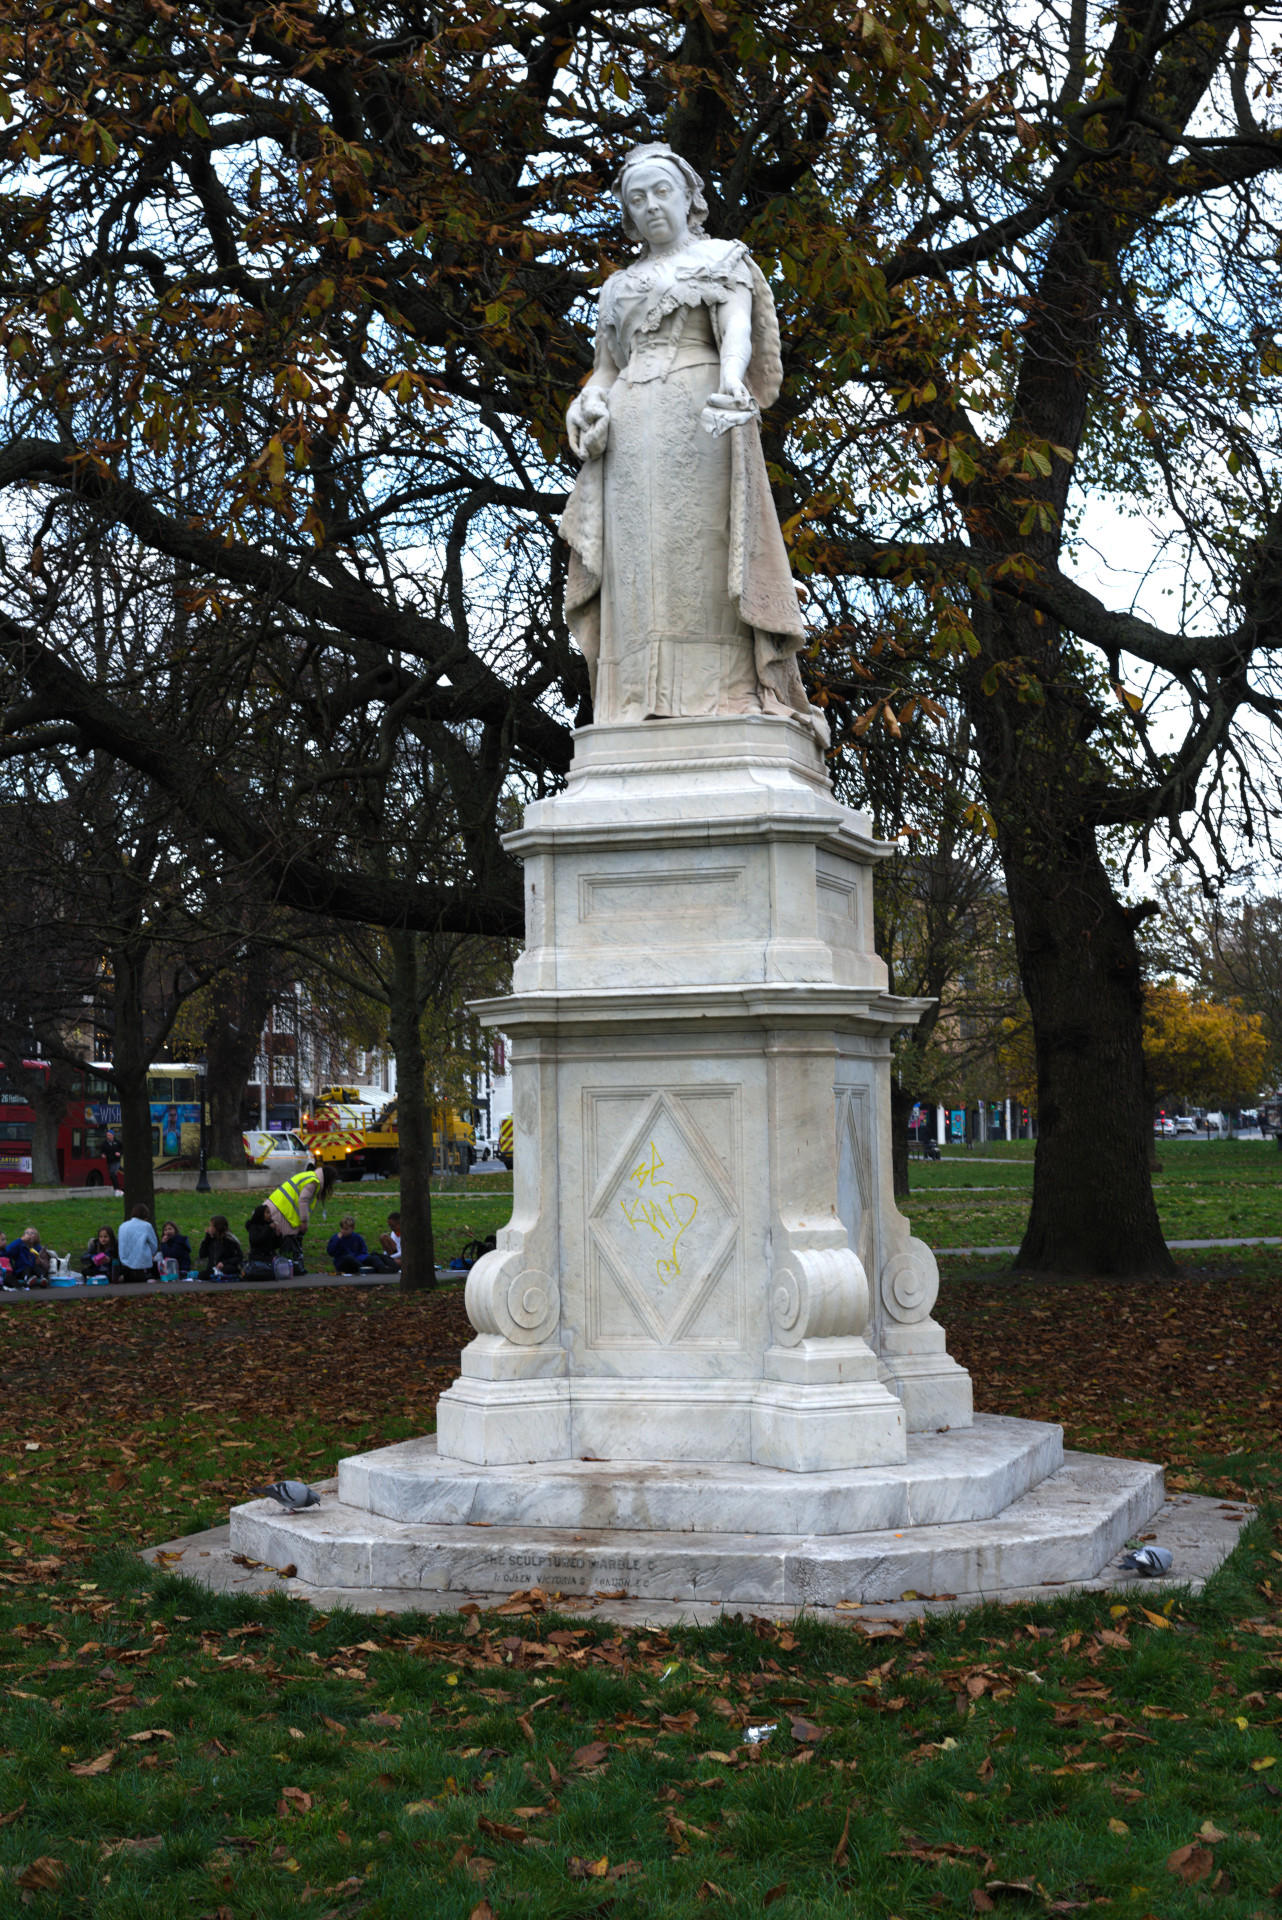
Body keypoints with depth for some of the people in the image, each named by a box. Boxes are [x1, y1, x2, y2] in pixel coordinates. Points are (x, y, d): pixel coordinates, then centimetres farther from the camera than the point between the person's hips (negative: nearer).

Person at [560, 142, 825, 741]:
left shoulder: (723, 258, 14)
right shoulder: (619, 286, 27)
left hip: (698, 412, -4)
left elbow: (738, 329, -5)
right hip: (633, 428, 4)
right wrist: (589, 408, -3)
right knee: (639, 563, -9)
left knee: (701, 551, -16)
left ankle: (725, 697, -24)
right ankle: (645, 715, -17)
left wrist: (730, 380, -27)